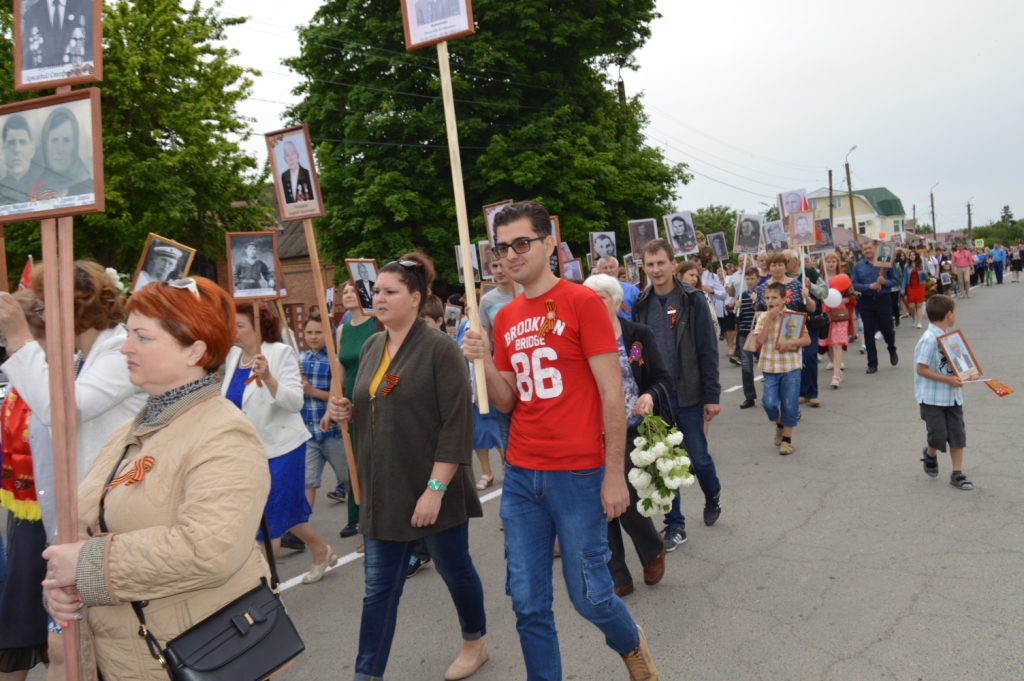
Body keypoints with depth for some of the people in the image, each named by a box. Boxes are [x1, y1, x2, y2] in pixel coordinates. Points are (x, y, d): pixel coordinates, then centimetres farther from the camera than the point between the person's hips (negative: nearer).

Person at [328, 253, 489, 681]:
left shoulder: (439, 349, -15)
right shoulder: (371, 348, 7)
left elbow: (457, 424, -19)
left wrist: (435, 488, -23)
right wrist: (347, 411, -2)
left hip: (432, 490, -5)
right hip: (383, 491, 6)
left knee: (454, 569, 16)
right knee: (379, 586, 10)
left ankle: (475, 643, 40)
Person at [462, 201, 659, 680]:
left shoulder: (582, 301, -8)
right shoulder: (504, 318, 8)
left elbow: (611, 392, -9)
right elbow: (506, 402, 10)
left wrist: (615, 474, -10)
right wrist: (485, 363, -8)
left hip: (578, 475, -5)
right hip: (520, 477, 5)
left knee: (589, 595, 7)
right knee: (528, 603, 9)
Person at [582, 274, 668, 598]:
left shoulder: (639, 335, -2)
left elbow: (664, 378, 1)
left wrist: (650, 396, -19)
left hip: (633, 434, -2)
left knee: (628, 502, -2)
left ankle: (654, 550, 31)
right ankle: (617, 578, 23)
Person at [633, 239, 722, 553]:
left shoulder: (693, 300, -6)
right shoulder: (641, 304, 3)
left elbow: (708, 350, -7)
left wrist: (712, 395, -9)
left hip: (687, 394, -3)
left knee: (697, 457, 6)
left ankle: (712, 495, 39)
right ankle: (674, 525, 21)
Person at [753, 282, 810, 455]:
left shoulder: (794, 317, -3)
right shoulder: (763, 318, 0)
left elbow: (807, 340, -3)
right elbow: (760, 340, -15)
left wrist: (790, 342, -20)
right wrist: (769, 318, -17)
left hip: (791, 367, -1)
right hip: (770, 368, 1)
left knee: (790, 405, 3)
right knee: (769, 403, -7)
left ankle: (787, 439, 17)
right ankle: (779, 425, 24)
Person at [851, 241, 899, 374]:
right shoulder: (857, 266, 1)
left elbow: (895, 280, 0)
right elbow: (854, 285, -3)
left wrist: (885, 282, -20)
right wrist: (869, 286, -17)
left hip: (883, 300, -1)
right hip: (866, 302, 1)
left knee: (887, 330, 5)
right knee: (869, 333, 3)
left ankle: (892, 350, 40)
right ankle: (872, 364, 12)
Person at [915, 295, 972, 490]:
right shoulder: (929, 339, -20)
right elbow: (922, 369, -20)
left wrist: (961, 375, -2)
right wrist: (948, 380, -22)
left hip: (952, 395, 7)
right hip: (932, 397, -7)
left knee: (958, 434, 7)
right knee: (939, 435, 1)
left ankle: (957, 474, 16)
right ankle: (930, 454, 33)